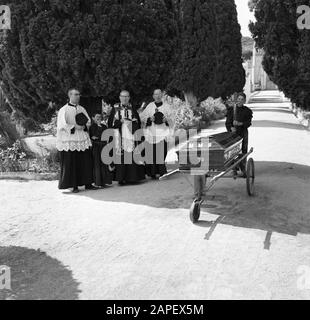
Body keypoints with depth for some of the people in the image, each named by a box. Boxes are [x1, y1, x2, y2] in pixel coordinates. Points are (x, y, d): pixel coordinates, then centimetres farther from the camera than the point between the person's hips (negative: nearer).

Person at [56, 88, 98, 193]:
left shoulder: (82, 109, 15)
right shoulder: (64, 110, -2)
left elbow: (88, 121, 14)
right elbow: (62, 125, -9)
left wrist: (83, 126, -6)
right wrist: (75, 127, -15)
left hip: (83, 140, 5)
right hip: (70, 140, -5)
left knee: (86, 162, 3)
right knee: (72, 164, -3)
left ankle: (87, 183, 11)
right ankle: (74, 186, 5)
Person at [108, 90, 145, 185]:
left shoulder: (132, 109, 13)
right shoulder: (115, 108, 9)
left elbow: (138, 122, 8)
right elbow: (111, 123, 3)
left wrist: (130, 122, -9)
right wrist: (120, 121, -10)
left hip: (131, 136, 1)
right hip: (120, 137, -1)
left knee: (132, 156, -3)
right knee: (121, 157, -7)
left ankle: (132, 177, 3)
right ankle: (121, 178, -3)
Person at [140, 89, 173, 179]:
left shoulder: (166, 106, 11)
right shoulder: (149, 106, 10)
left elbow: (171, 119, 11)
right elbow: (142, 117, 8)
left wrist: (166, 119, -10)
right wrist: (150, 119, -10)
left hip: (162, 132, 0)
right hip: (151, 133, 0)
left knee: (162, 152, -9)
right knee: (152, 153, -4)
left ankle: (161, 172, -1)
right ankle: (152, 173, 5)